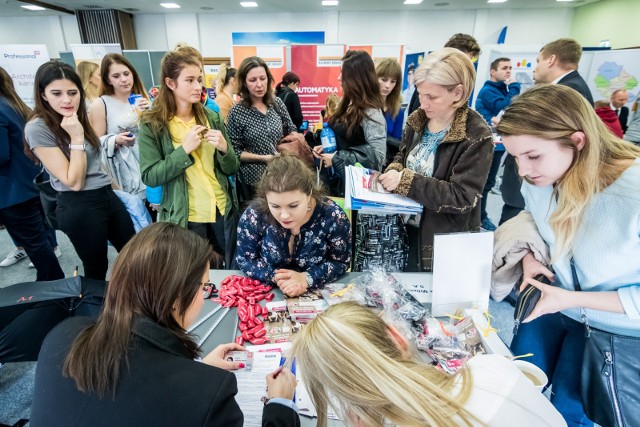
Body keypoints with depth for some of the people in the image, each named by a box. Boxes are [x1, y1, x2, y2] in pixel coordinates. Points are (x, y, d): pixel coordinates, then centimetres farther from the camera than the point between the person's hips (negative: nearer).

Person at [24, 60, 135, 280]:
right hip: (79, 207, -7)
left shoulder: (79, 118, 8)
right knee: (97, 269, 9)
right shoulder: (37, 128, -16)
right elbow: (74, 182, -19)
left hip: (108, 196, 8)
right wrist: (76, 137, -23)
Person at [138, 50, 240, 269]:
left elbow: (232, 169, 4)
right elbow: (150, 177, -11)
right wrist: (184, 149, -19)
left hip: (222, 210, 3)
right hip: (185, 217, -2)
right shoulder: (152, 124, -6)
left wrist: (224, 148, -16)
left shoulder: (212, 117, 2)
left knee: (231, 275, 16)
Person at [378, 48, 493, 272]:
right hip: (405, 230, 6)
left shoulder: (476, 136, -19)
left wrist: (406, 181, -28)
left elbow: (463, 198, -24)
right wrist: (394, 170, -10)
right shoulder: (417, 119, 0)